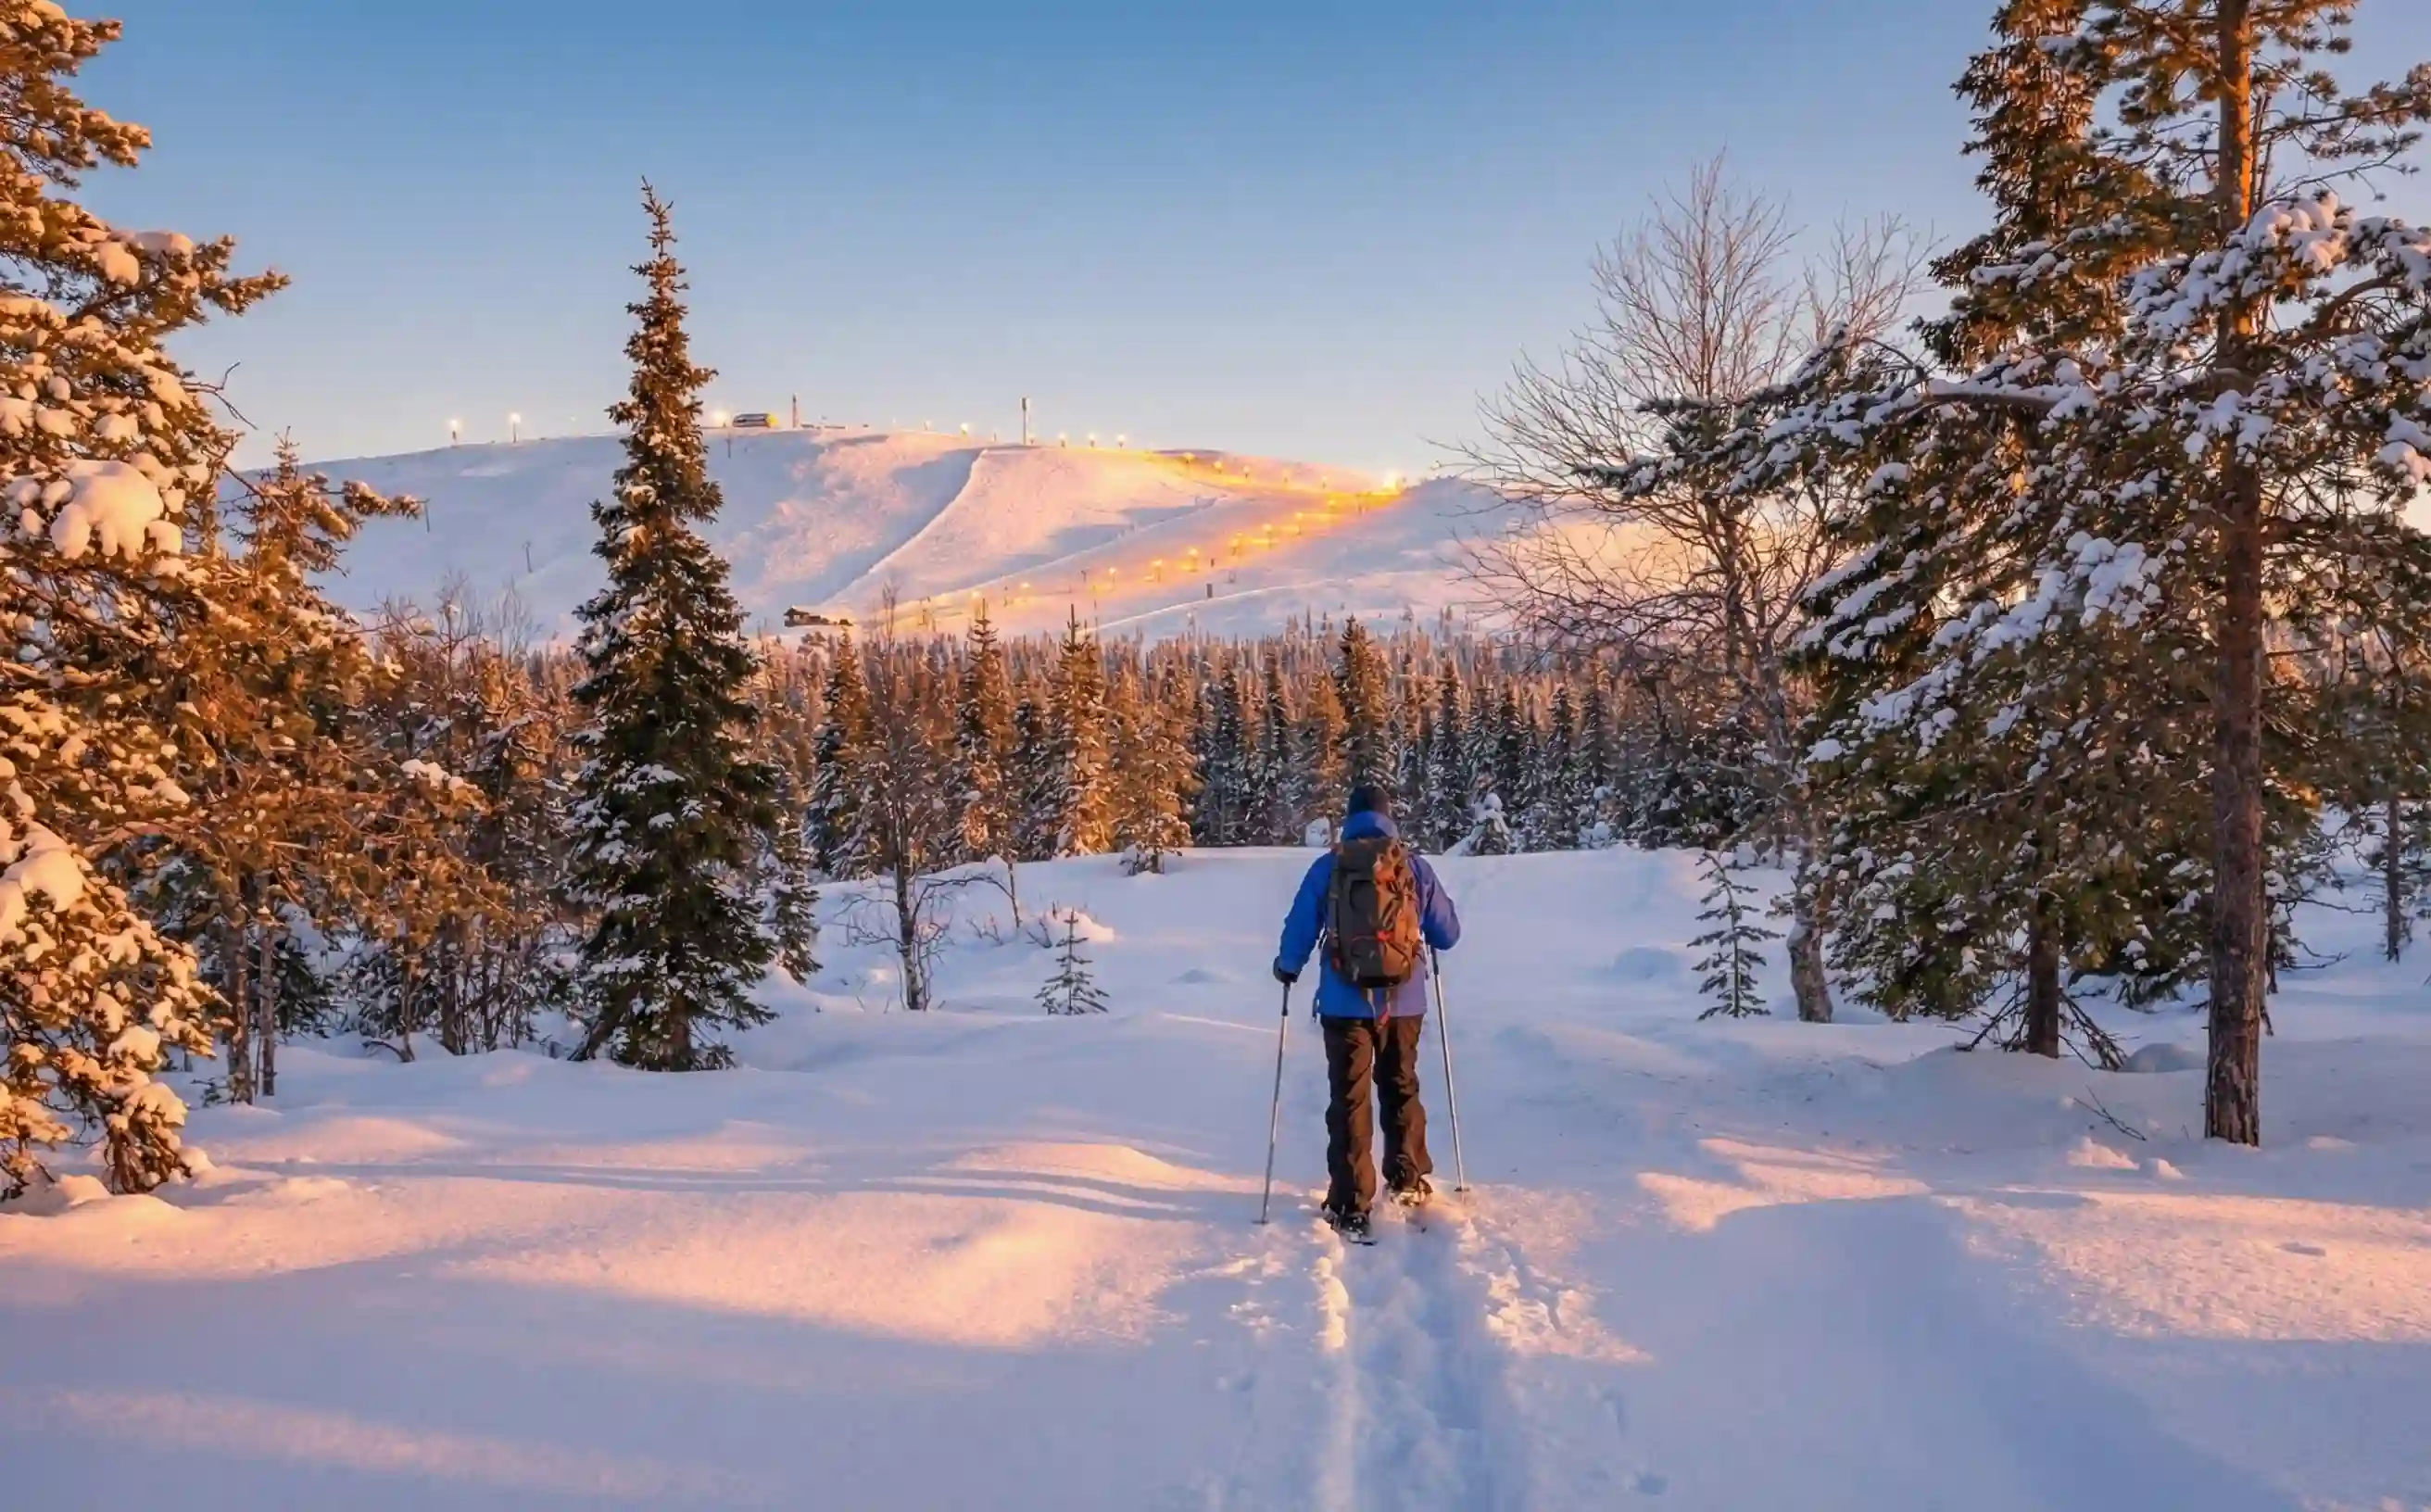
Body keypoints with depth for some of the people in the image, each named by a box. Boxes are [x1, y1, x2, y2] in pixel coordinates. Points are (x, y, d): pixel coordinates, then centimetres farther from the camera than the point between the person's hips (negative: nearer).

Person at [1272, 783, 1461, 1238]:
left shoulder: (1328, 866, -4)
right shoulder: (1415, 866, -1)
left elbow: (1300, 928, 0)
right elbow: (1448, 934, 5)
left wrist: (1287, 967, 21)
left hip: (1345, 1002, -1)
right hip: (1403, 1001, 2)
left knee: (1348, 1099, 4)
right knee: (1400, 1090, 21)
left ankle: (1351, 1206, 1)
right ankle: (1408, 1182, 30)